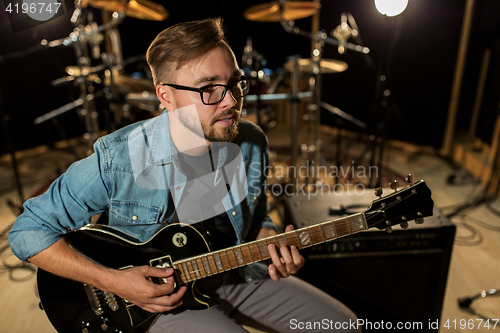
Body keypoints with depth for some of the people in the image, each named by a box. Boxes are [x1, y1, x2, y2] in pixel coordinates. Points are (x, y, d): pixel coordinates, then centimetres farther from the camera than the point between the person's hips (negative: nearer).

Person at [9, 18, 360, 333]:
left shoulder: (251, 144, -10)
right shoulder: (117, 160, -24)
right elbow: (28, 232, -13)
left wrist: (274, 244, -15)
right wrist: (113, 280, -22)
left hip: (235, 275, 5)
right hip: (162, 295, -3)